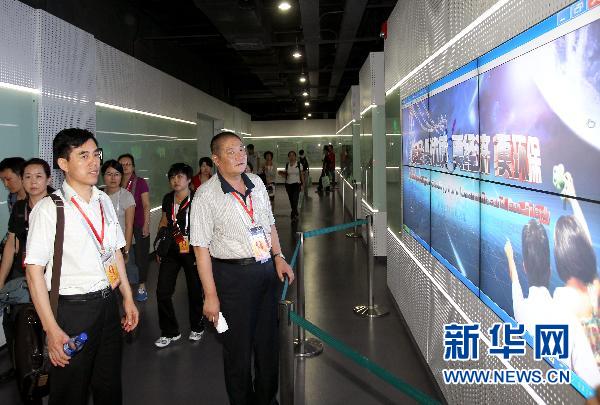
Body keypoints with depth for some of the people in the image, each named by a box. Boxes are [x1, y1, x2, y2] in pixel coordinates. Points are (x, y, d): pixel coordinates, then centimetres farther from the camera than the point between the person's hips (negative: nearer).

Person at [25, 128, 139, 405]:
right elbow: (34, 270, -14)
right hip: (72, 309, -5)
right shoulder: (49, 209, -14)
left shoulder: (104, 201, 6)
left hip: (108, 303, 6)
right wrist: (52, 330, -16)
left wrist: (128, 298, 13)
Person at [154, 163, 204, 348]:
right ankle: (170, 332, 19)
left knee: (195, 291, 9)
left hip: (191, 251, -4)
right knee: (163, 292, 1)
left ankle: (197, 328, 32)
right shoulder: (167, 199, 5)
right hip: (171, 251, 5)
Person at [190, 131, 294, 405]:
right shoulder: (206, 196, -14)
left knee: (268, 341, 19)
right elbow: (201, 248, -15)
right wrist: (211, 295, -16)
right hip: (233, 276, -6)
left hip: (266, 270, 6)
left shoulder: (256, 183, 6)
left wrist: (278, 256, 6)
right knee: (238, 349, 8)